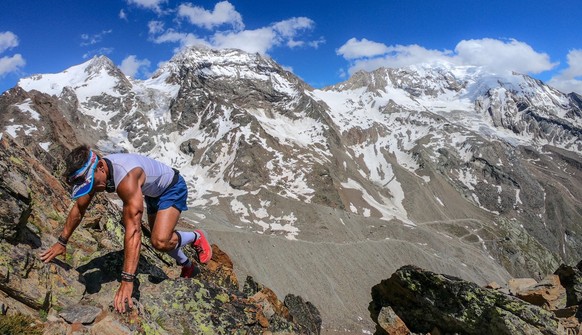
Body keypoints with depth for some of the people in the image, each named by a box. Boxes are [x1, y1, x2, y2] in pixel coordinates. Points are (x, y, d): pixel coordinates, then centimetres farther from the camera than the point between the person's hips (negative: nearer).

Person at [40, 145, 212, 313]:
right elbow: (79, 208, 2)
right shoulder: (94, 172, -17)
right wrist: (61, 242, 7)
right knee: (160, 239, 15)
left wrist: (127, 281, -48)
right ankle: (188, 267, 40)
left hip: (173, 188, -8)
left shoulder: (126, 178, -43)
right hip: (153, 193, 8)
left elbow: (133, 230, -47)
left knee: (160, 241, -23)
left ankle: (196, 237, 8)